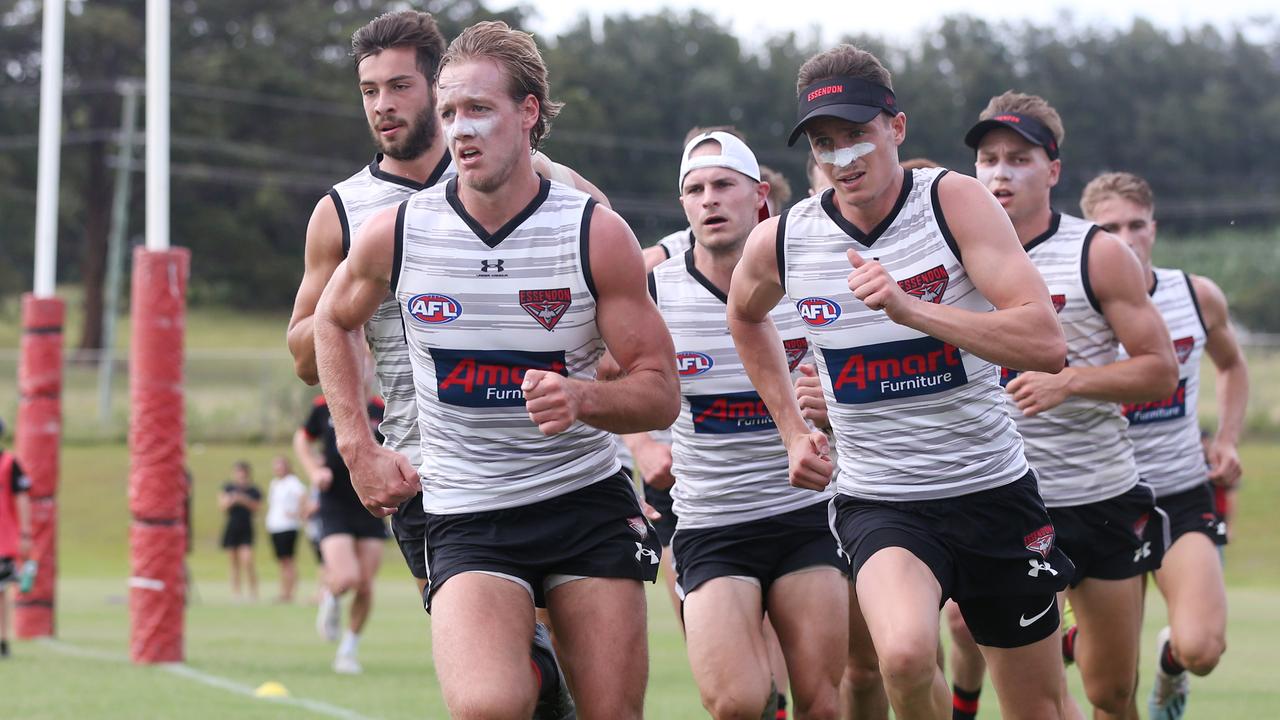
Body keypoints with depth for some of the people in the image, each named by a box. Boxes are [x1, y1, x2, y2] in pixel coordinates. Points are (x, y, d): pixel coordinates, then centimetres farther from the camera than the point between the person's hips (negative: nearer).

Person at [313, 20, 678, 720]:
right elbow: (333, 321, 20)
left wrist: (582, 398, -23)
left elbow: (660, 390, -3)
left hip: (589, 503, 1)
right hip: (467, 515, -1)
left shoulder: (596, 233, -6)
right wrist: (361, 451, 11)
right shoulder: (395, 233, -2)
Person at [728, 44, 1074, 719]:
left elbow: (1045, 344, -22)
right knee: (905, 657, -31)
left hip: (992, 491, 0)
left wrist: (910, 309, -31)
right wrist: (793, 430, 16)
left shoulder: (953, 202, -12)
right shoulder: (778, 242, -4)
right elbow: (746, 316, 22)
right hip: (879, 504, 0)